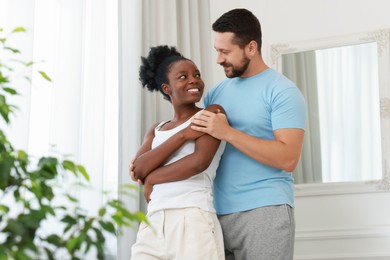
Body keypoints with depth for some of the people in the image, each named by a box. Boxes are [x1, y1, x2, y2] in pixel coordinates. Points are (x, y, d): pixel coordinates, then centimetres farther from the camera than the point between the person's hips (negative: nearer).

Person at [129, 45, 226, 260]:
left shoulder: (213, 113, 4)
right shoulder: (156, 130, 19)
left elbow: (200, 161, -12)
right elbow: (138, 171, 1)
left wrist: (152, 178, 2)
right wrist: (183, 135, -8)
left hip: (193, 220, -4)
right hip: (153, 223, 5)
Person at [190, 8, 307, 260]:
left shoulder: (283, 91, -6)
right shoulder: (216, 92, 13)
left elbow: (288, 159, -16)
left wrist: (228, 132, -19)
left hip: (264, 211, -5)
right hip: (217, 214, 6)